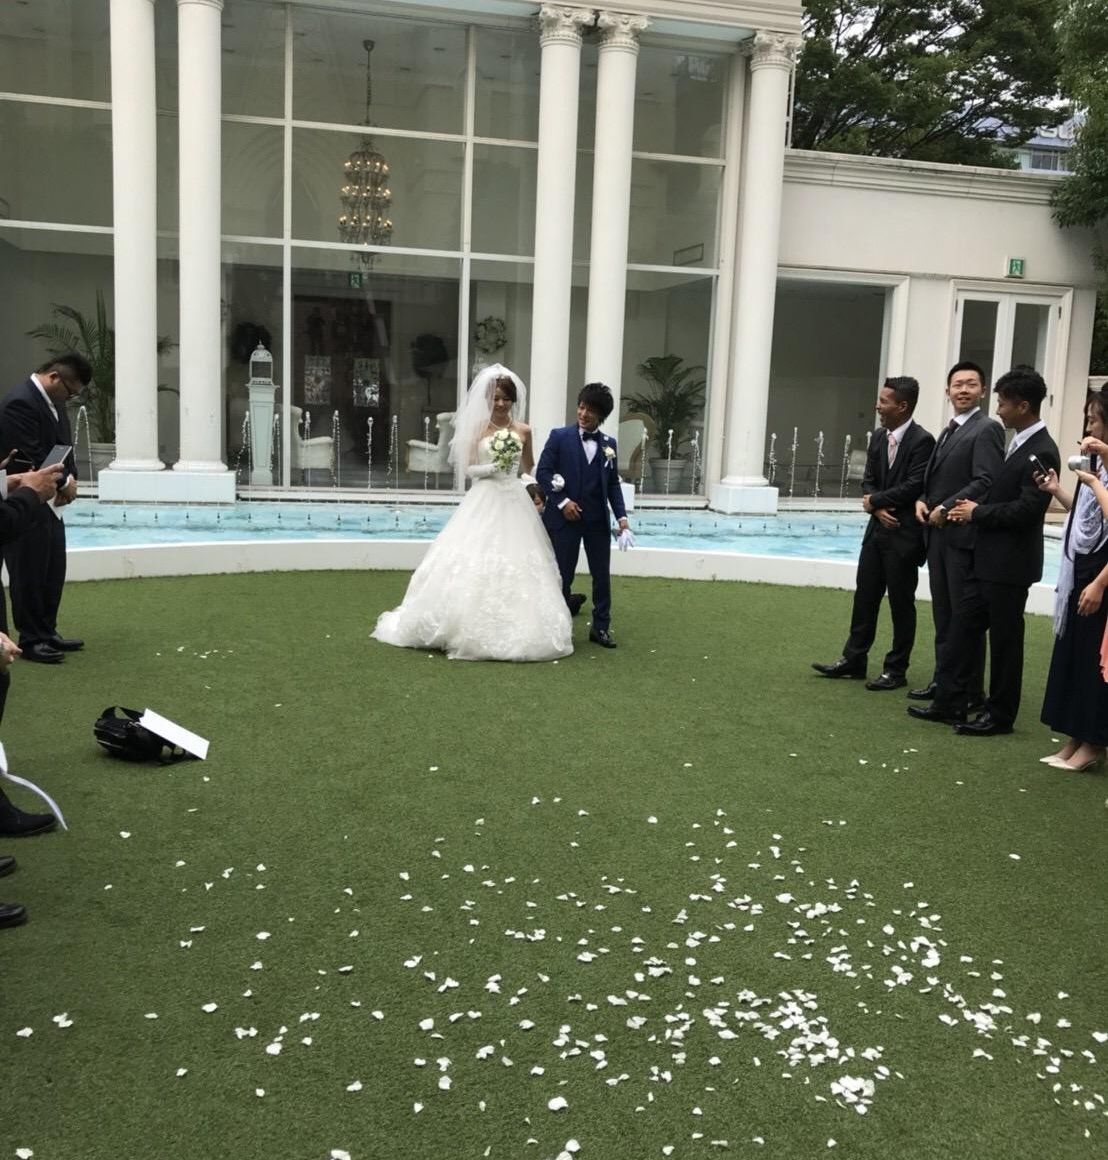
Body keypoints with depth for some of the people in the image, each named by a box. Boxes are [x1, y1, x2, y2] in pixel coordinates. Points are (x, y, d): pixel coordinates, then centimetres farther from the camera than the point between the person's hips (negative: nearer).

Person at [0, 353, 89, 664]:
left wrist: (71, 479, -2)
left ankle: (46, 633, 24)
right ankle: (31, 641, 7)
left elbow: (64, 447, 16)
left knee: (53, 571, 14)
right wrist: (64, 484, -11)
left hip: (49, 503, 9)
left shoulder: (53, 402, 11)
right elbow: (31, 459, -24)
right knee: (28, 574, -1)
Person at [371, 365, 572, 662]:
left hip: (513, 503, 2)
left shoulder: (523, 430, 6)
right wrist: (493, 467, -15)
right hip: (484, 501, -1)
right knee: (474, 561, -5)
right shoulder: (478, 428, 2)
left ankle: (512, 630, 9)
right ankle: (470, 628, 3)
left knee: (513, 563, 1)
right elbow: (469, 468, 1)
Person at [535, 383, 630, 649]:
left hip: (598, 520, 3)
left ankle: (601, 627, 19)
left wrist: (621, 516, 0)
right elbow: (543, 472, -5)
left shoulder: (609, 444, 8)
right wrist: (562, 502, -14)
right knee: (562, 575, 5)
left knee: (602, 575, 6)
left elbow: (613, 483, 10)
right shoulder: (560, 436, -2)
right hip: (564, 517, -3)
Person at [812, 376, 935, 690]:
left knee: (900, 603, 3)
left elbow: (914, 487, -20)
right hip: (877, 529, 7)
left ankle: (896, 670, 14)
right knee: (865, 596, 11)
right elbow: (868, 481, 9)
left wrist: (874, 501, -9)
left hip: (905, 535, -7)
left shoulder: (922, 441, -15)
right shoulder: (878, 437, 8)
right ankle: (854, 659, 22)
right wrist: (878, 509, -10)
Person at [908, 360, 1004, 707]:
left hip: (964, 535, -8)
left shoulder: (986, 429, -9)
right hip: (939, 534, 8)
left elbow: (986, 483, -19)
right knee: (943, 613, 14)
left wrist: (945, 509, -16)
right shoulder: (949, 431, 18)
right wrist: (922, 500, 0)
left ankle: (970, 692, 7)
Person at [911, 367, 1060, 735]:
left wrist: (977, 512, -12)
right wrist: (974, 509, 0)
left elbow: (1026, 510, -23)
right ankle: (947, 701, 19)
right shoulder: (1018, 443, 11)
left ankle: (1000, 715, 16)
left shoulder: (1041, 452, -18)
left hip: (1010, 564, -9)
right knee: (963, 626, 11)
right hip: (988, 559, 9)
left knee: (1004, 638, 3)